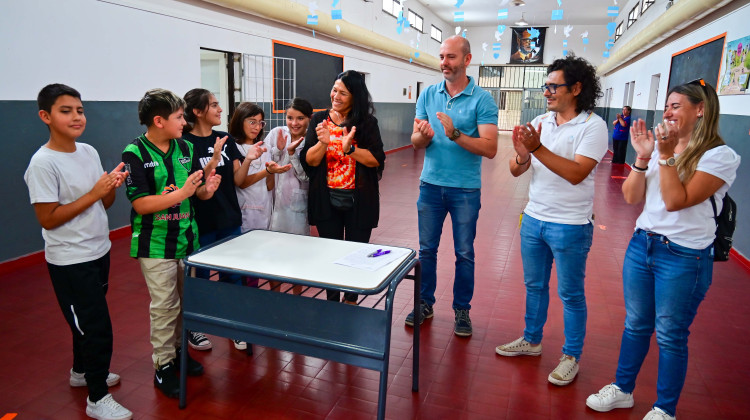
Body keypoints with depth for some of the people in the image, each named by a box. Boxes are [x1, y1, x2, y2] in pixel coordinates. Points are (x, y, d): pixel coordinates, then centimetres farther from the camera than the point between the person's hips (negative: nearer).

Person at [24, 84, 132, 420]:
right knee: (97, 328, 0)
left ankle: (82, 371, 45)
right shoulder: (43, 163, -17)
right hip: (70, 261, -7)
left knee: (87, 320, 23)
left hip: (98, 252, 7)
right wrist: (94, 193, -20)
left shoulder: (89, 152, 4)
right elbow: (48, 219, -18)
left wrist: (113, 186, -10)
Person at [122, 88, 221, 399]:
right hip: (156, 245, -5)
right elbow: (140, 204, -17)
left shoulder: (185, 148, 4)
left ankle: (179, 349, 35)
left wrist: (206, 190, -13)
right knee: (165, 306, 2)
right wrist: (183, 192, -25)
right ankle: (163, 365, 19)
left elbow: (197, 191, 10)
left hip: (187, 239, 6)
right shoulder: (135, 153, -12)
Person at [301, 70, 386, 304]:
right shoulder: (319, 119, 2)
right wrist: (323, 142, -22)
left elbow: (376, 160, -11)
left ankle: (350, 300, 32)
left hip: (358, 201, -1)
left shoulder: (367, 123, -2)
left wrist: (350, 148, -23)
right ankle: (332, 300, 31)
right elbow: (309, 161, -5)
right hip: (326, 200, 1)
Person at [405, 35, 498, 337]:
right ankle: (425, 304, 28)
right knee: (426, 249, 12)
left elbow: (490, 148, -16)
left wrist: (455, 134, -28)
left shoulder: (482, 99, -8)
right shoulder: (428, 94, 4)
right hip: (431, 184, 3)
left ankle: (462, 309, 25)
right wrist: (424, 136, -21)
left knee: (464, 253, 8)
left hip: (465, 189, -3)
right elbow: (415, 142, 2)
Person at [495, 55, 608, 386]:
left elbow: (576, 173, -24)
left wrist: (537, 149, -28)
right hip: (533, 218, 6)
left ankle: (571, 357, 24)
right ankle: (531, 341, 37)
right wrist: (521, 156, -20)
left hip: (569, 226, -6)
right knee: (534, 285, 19)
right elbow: (516, 170, 2)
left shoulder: (593, 126, -11)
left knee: (570, 294, 8)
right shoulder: (540, 122, 5)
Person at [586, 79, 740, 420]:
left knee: (670, 336, 6)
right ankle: (622, 390, 34)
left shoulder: (721, 156, -10)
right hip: (641, 245, 6)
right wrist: (643, 156, -8)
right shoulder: (661, 146, 7)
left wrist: (667, 155, -19)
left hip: (684, 257, -5)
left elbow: (676, 200, -19)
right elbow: (632, 197, 2)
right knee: (635, 324, 17)